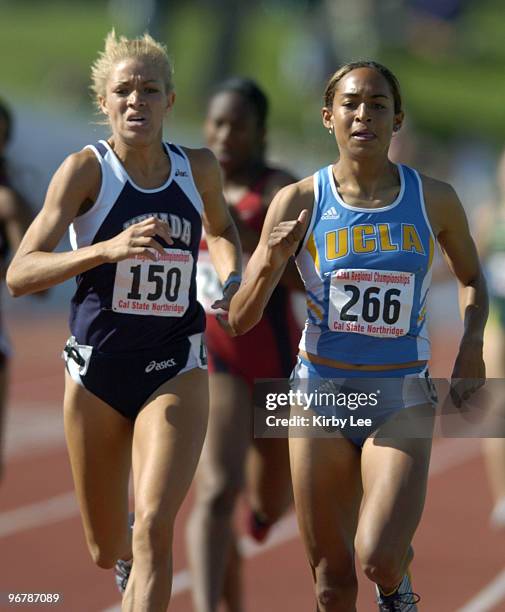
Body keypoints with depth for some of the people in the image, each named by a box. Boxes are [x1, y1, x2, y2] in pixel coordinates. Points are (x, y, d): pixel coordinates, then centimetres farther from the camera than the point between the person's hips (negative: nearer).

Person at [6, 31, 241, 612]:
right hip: (96, 370, -1)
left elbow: (221, 229, 25)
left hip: (176, 372, 1)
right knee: (107, 551, 13)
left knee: (153, 527, -20)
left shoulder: (198, 168, 1)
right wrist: (107, 249, -33)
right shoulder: (86, 169, -10)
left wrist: (232, 278, 3)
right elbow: (19, 274, -19)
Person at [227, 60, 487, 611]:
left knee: (378, 560, -21)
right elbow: (240, 321, -4)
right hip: (321, 392, 1)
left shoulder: (433, 200, -2)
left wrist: (472, 346, 0)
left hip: (402, 399, -1)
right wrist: (268, 266, -24)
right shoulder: (299, 202, -5)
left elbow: (470, 278, 18)